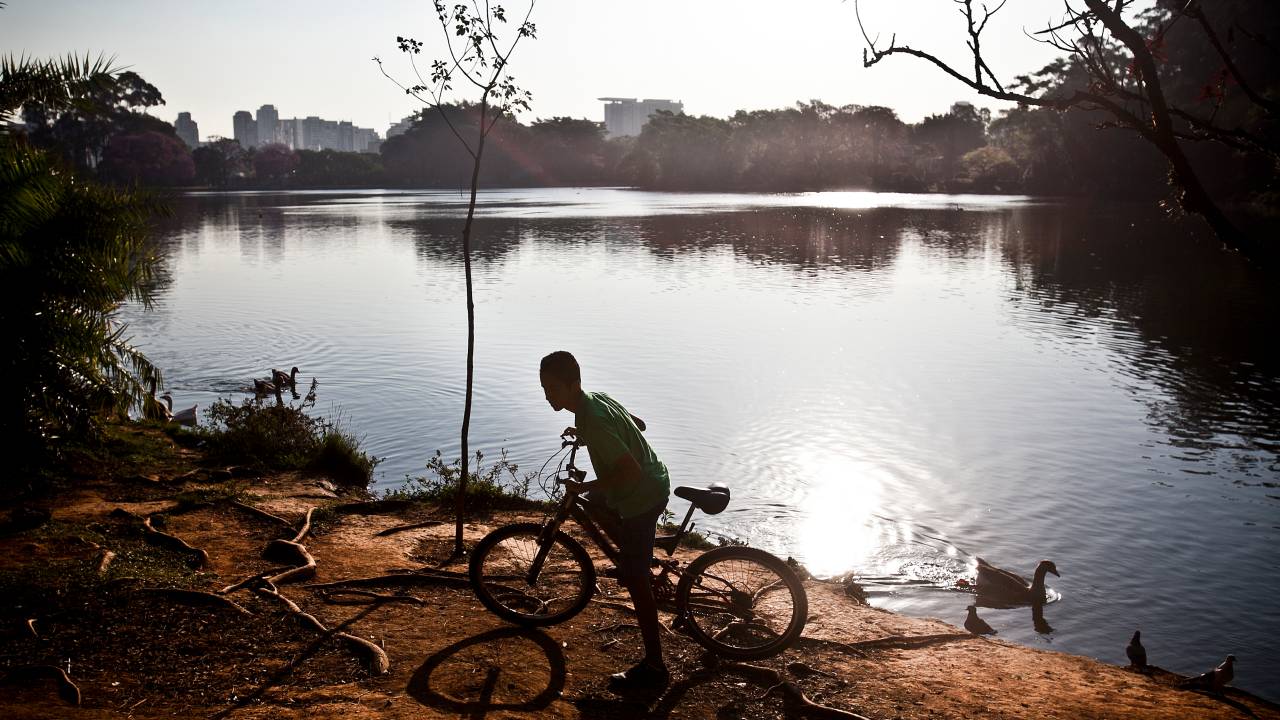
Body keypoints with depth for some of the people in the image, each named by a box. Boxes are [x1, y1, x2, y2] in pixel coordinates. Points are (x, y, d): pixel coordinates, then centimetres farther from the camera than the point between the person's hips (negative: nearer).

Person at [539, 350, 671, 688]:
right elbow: (639, 424, 17)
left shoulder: (593, 420, -28)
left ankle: (653, 667, 8)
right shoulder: (599, 399, 1)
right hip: (653, 485, 10)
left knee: (636, 582, -1)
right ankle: (639, 565, 38)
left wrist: (584, 486, -22)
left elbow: (631, 470, -32)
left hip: (642, 497, -10)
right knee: (595, 505, 33)